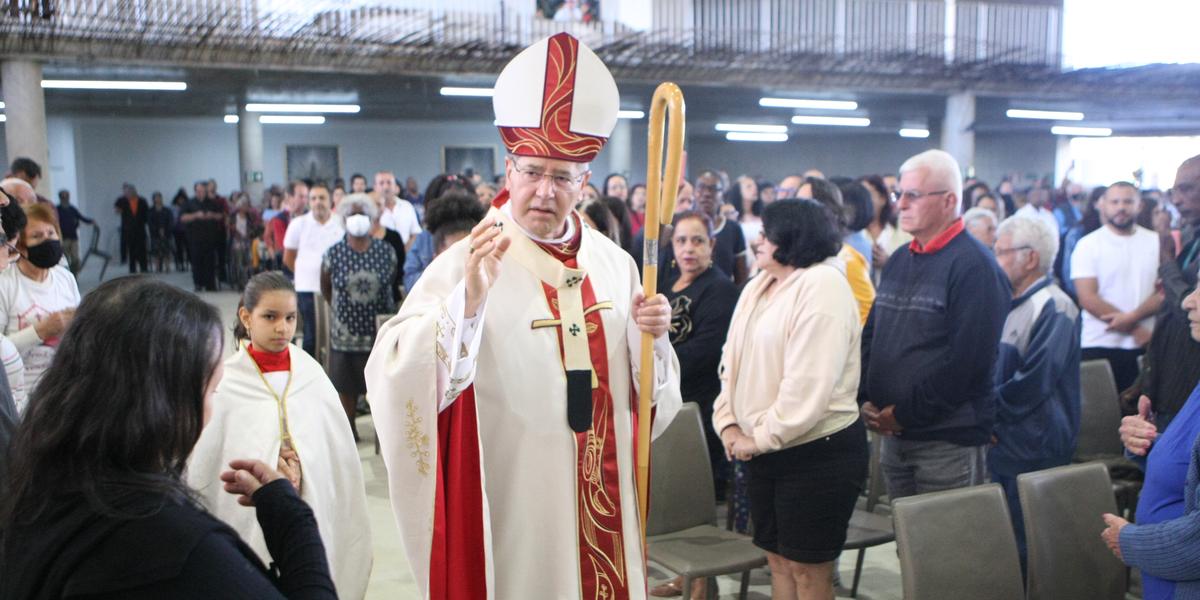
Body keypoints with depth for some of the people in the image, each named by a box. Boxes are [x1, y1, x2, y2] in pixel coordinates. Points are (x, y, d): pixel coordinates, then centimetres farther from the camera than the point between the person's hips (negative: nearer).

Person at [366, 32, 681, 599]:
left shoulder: (614, 264, 3)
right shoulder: (466, 262, -12)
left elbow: (649, 399, 9)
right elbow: (395, 379, -25)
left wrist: (650, 337, -11)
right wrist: (469, 298, -37)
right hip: (511, 503, -4)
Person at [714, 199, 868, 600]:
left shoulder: (823, 285, -16)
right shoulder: (757, 287, 12)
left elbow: (809, 385, -23)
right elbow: (732, 361, 12)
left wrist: (761, 438, -17)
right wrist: (728, 425, -1)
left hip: (817, 451, -8)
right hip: (765, 451, 8)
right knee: (778, 559, 17)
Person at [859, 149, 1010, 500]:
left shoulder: (973, 266, -13)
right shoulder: (899, 261, 13)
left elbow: (967, 359, -20)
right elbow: (870, 337, 16)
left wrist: (904, 414, -16)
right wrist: (866, 398, 1)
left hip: (949, 441, -7)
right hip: (892, 435, 7)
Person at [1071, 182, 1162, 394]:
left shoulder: (1156, 242, 8)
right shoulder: (1088, 245, -1)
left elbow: (1165, 292, 1)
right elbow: (1088, 299, -8)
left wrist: (1132, 317, -15)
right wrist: (1134, 329, -10)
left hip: (1145, 346, 2)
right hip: (1100, 346, -2)